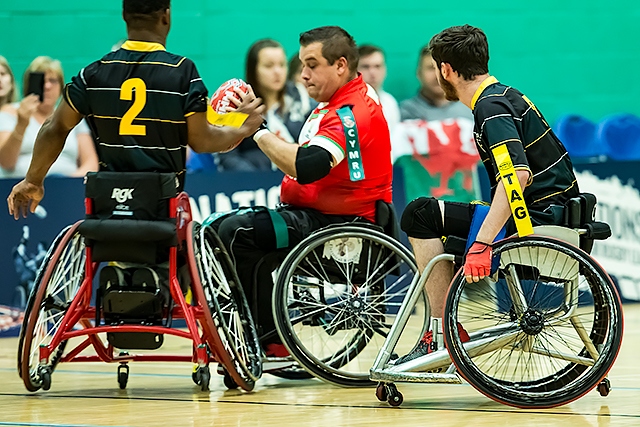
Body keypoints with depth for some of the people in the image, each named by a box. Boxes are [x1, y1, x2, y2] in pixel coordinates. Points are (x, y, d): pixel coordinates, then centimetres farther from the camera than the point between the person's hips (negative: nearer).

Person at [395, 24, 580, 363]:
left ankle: (443, 334, -13)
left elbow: (517, 175, -31)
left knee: (421, 215, -13)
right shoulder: (505, 95, 16)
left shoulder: (492, 107, -15)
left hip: (539, 219, -10)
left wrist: (482, 243, -37)